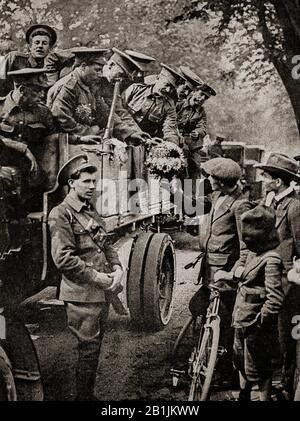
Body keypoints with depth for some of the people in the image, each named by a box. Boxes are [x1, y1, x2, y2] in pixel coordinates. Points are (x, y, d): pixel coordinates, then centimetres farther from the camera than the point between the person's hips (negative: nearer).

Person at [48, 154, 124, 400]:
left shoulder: (92, 212, 15)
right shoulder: (61, 214, -12)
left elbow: (107, 245, 19)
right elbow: (63, 259, -19)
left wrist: (117, 268, 0)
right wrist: (97, 277, -17)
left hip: (103, 292, 8)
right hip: (82, 294, -8)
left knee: (95, 347, 17)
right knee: (88, 349, -1)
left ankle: (90, 393, 30)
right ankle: (83, 396, 14)